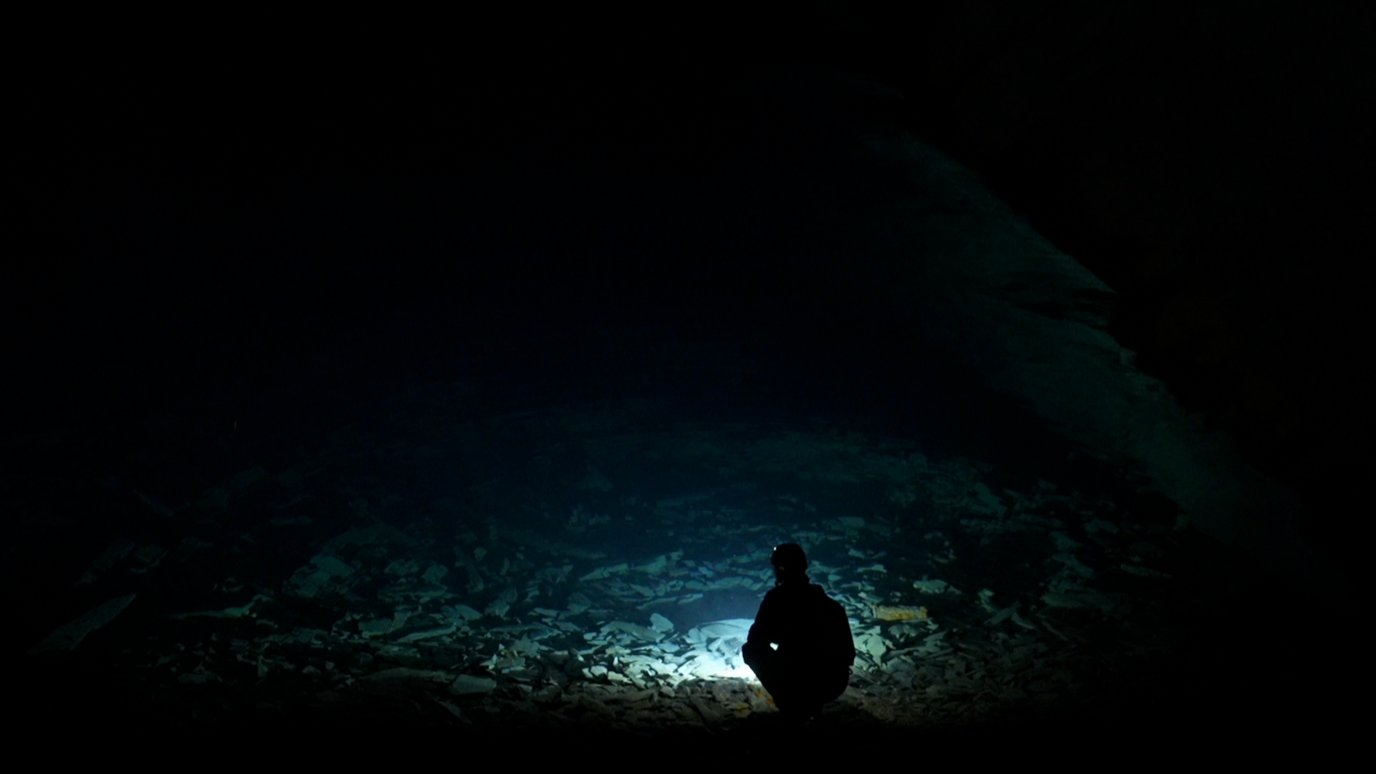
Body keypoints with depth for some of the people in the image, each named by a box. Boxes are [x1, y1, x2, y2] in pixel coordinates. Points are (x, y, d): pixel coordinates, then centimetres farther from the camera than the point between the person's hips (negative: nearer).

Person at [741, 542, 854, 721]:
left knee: (750, 650, 15)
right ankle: (810, 702, 22)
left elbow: (755, 639, 1)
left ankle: (791, 704, 12)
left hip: (800, 680, -6)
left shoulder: (777, 597, -6)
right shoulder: (824, 599, 10)